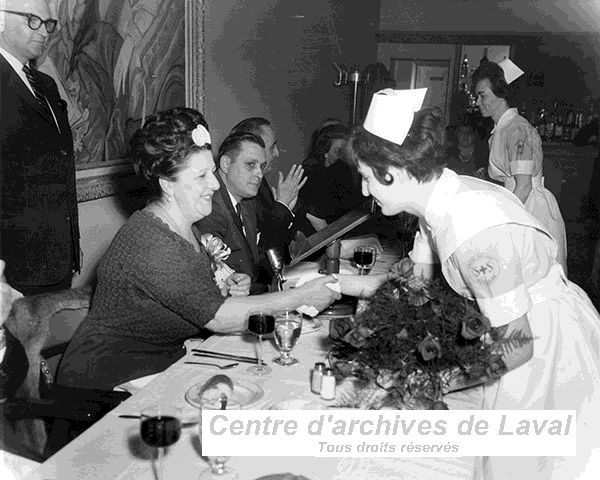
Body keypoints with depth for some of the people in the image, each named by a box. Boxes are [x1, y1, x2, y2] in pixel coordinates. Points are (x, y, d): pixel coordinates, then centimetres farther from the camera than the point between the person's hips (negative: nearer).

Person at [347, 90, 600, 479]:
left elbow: (516, 345, -26)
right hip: (525, 335, 7)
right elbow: (415, 278, 5)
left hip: (556, 352, -7)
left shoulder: (475, 233, -35)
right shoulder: (440, 197, -8)